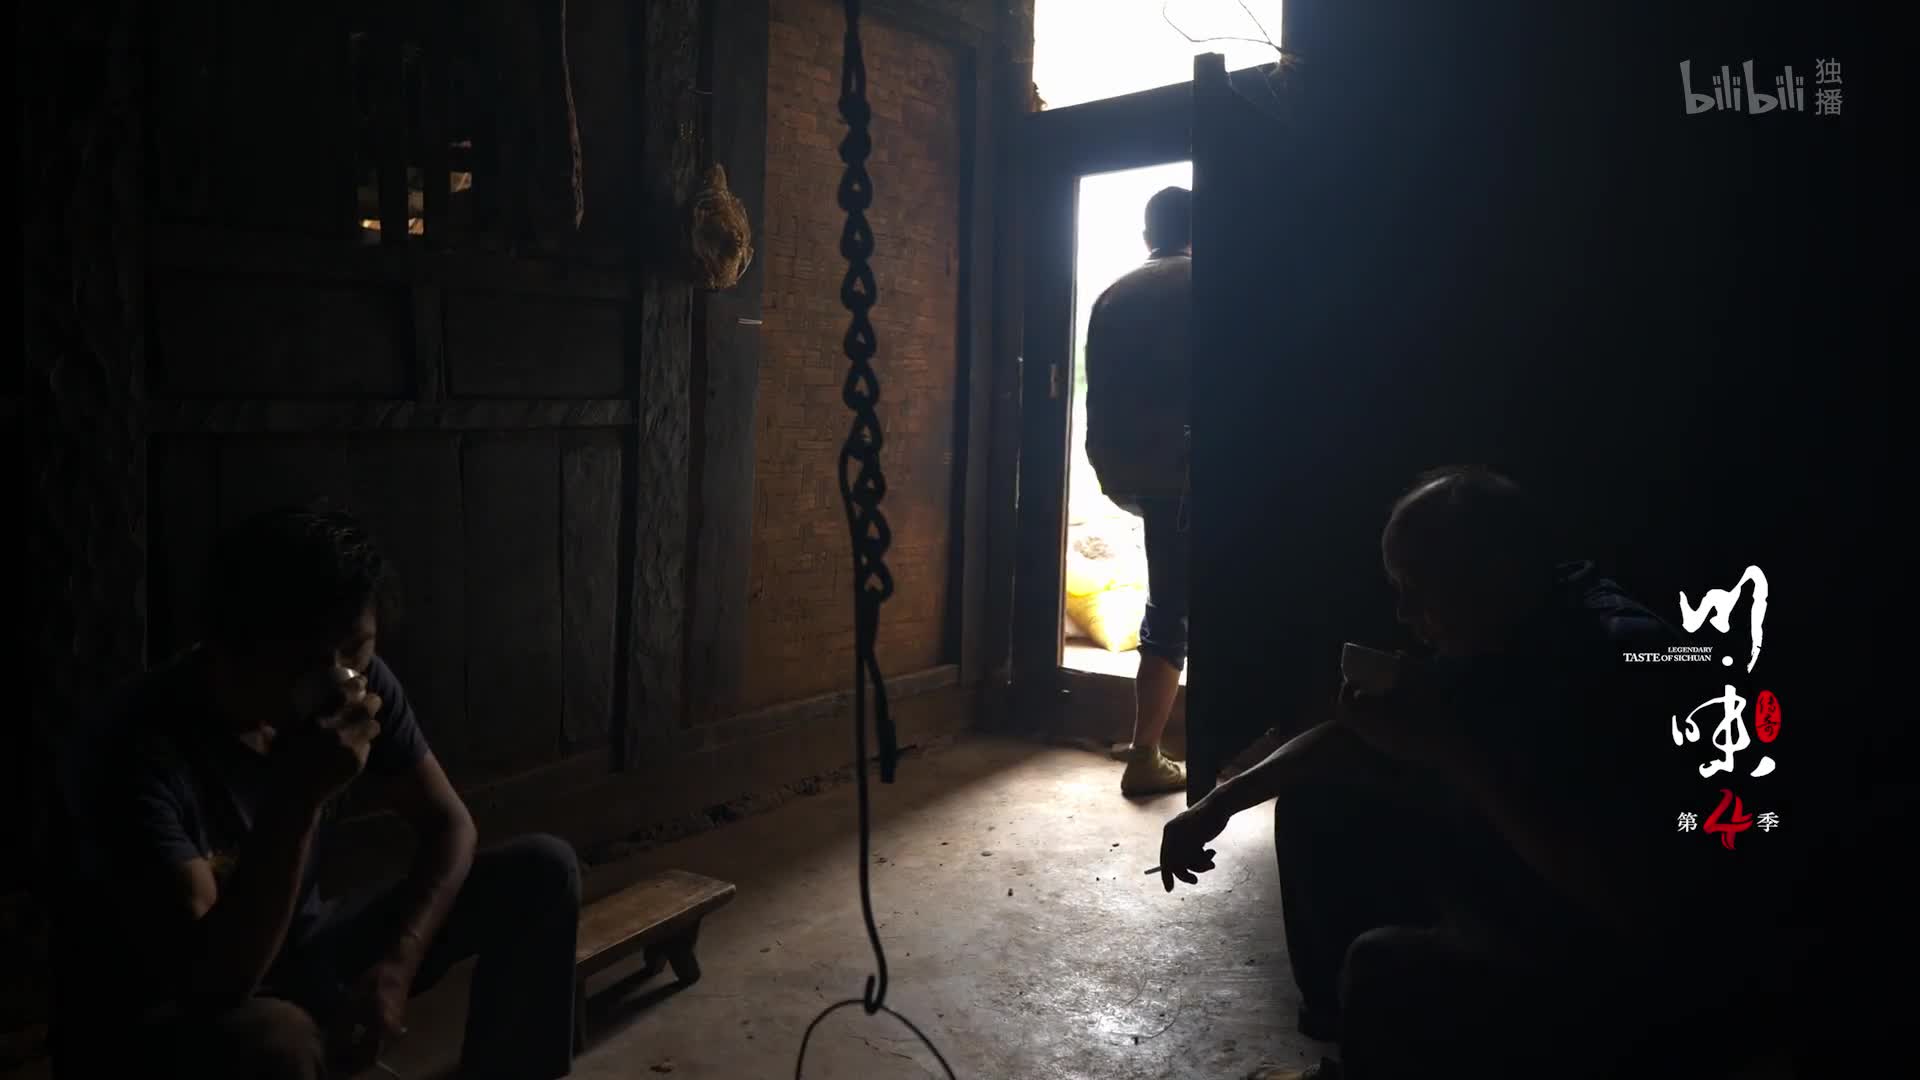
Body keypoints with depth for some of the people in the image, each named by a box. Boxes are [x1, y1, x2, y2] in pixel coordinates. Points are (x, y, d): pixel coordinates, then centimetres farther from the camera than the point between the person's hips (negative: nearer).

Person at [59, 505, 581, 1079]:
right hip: (169, 1009, -5)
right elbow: (213, 976, -35)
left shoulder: (359, 686, -14)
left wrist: (396, 965, -19)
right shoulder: (149, 747, -31)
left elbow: (450, 826, -5)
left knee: (544, 868, -9)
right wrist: (298, 800, -42)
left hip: (297, 949, 6)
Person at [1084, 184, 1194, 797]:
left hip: (1119, 471, 6)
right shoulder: (1196, 284, -3)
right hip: (1178, 470, -6)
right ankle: (1145, 759, 5)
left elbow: (1097, 391, 13)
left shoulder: (1112, 297, 12)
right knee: (1170, 611, 0)